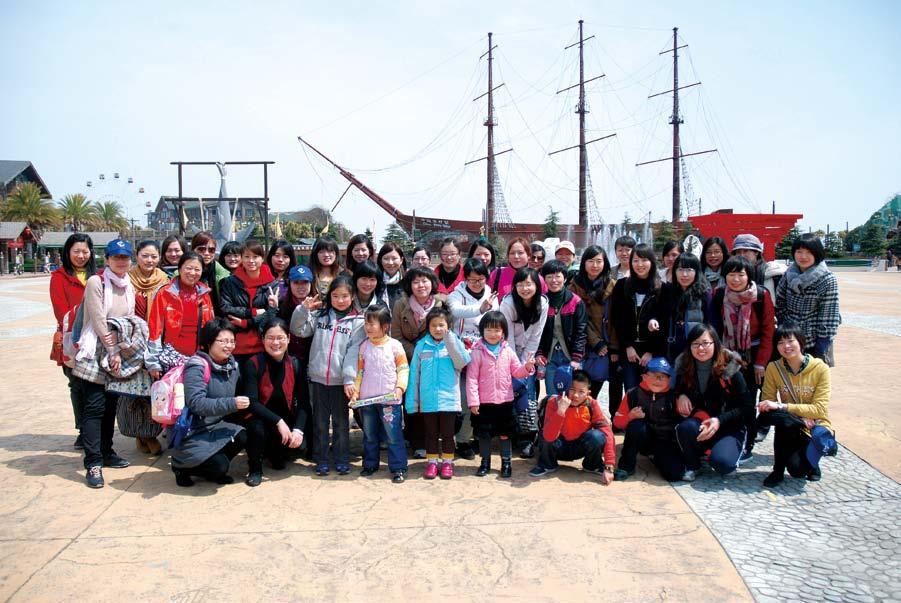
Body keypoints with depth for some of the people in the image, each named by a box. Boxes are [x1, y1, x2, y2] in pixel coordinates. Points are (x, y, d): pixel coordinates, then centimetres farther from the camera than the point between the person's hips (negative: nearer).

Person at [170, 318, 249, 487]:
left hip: (215, 426, 7)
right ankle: (181, 465, 7)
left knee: (241, 436, -20)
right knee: (220, 465, -22)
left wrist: (243, 408, -1)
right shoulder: (196, 367, -18)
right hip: (190, 433, -7)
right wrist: (232, 404, -33)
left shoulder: (232, 366, 6)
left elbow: (233, 398, 17)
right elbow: (197, 404, -29)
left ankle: (214, 470, 5)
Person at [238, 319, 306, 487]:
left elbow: (302, 403, -8)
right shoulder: (253, 364, -16)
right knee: (257, 428, -35)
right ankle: (255, 469, -5)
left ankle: (274, 455, 18)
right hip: (257, 417, -4)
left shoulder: (295, 365, -7)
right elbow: (251, 402, -22)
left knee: (296, 440, -21)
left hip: (284, 420, 4)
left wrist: (298, 429, -23)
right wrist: (278, 421, -30)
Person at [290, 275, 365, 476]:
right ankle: (321, 460, 19)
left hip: (340, 380, -2)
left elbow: (354, 352, -8)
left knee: (341, 422, 9)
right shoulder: (320, 315, 7)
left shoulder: (357, 321, -1)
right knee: (320, 421, 10)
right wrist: (304, 309, -10)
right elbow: (298, 330, 4)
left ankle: (342, 460, 19)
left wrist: (349, 379, -15)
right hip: (318, 378, 2)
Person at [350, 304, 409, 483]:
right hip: (366, 399, 4)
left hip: (389, 400, -4)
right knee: (369, 435, 15)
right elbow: (360, 371, 10)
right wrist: (356, 391, 4)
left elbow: (403, 369, -2)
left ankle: (398, 468, 6)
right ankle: (370, 464, 29)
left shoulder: (395, 345, -6)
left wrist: (400, 387, -14)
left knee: (393, 436, -2)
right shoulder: (364, 346, 5)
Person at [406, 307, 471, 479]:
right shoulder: (421, 345, 2)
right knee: (431, 433, 13)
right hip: (427, 400, 1)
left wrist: (449, 338, -21)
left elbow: (463, 361, -19)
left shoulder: (454, 343, 0)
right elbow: (414, 374, 4)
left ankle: (447, 462, 22)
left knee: (447, 433, 10)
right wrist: (412, 400, 1)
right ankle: (431, 462, 24)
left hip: (449, 399, -1)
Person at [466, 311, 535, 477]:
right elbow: (471, 378, -9)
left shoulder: (508, 351, 2)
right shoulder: (477, 352, -8)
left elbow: (516, 371, 7)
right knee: (484, 434, 9)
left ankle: (506, 463, 23)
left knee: (505, 433, 10)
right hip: (484, 402, -2)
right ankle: (485, 462, 25)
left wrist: (527, 367, -14)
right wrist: (473, 401, -13)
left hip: (505, 401, 2)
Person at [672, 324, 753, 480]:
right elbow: (677, 390, 12)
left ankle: (732, 448, 9)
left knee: (722, 463, -30)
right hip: (699, 423, 3)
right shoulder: (684, 367, -4)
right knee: (685, 426, -33)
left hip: (728, 427, -2)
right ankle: (692, 465, -4)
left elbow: (747, 407, -9)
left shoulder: (730, 369, -13)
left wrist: (719, 420, -21)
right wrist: (680, 395, -12)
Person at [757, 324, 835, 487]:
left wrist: (781, 406, -28)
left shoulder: (820, 368, -12)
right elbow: (766, 403, -8)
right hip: (790, 431, 1)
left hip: (817, 427, -1)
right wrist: (801, 419, -22)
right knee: (785, 421, -35)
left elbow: (820, 409, -19)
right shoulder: (773, 368, -6)